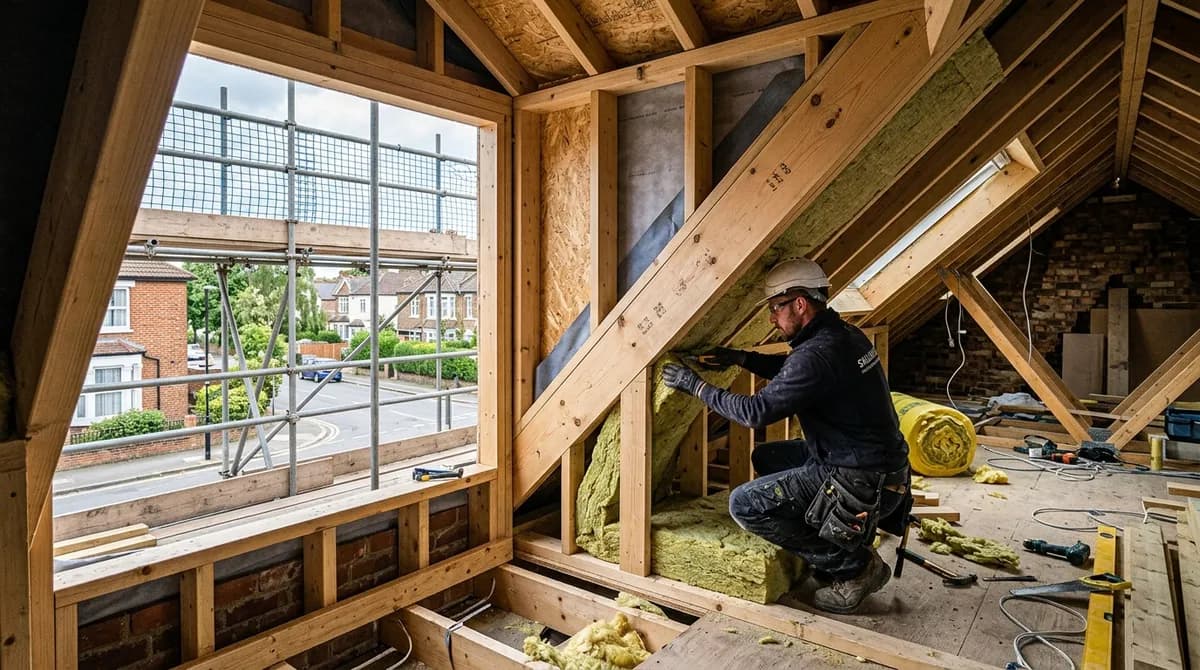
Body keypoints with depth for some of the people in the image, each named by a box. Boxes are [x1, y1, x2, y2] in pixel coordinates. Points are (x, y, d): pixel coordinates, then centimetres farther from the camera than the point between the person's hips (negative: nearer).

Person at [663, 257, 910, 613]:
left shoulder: (818, 354, -25)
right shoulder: (846, 335, 6)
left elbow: (756, 411, -24)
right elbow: (790, 369, 22)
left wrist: (695, 384, -13)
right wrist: (740, 357, 11)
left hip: (863, 485, -10)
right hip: (883, 466, 10)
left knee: (745, 505, -12)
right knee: (765, 457, 22)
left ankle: (852, 565, 0)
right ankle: (849, 539, 18)